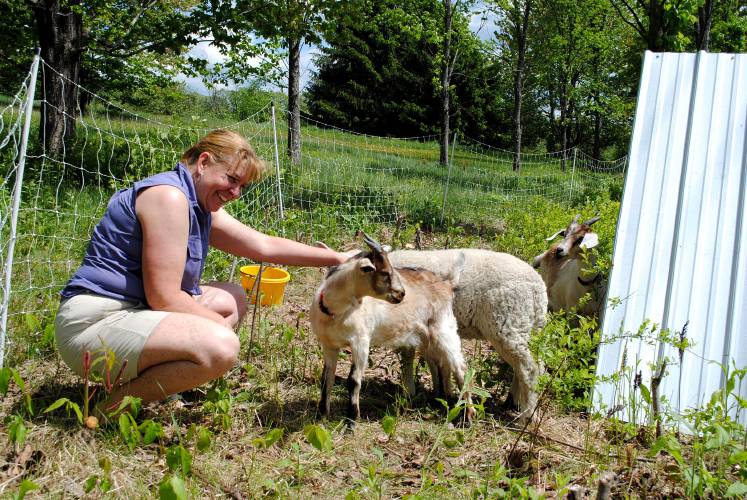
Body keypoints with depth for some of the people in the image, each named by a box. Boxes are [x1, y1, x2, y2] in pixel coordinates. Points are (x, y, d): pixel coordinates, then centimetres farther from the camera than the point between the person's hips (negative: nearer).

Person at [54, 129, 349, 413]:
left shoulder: (202, 207, 13)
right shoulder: (169, 195, -17)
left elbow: (266, 246, 15)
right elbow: (164, 298, -21)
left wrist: (338, 259, 14)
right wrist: (220, 325, -7)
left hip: (134, 311, 11)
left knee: (232, 300, 16)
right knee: (220, 347, -28)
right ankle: (119, 402, -8)